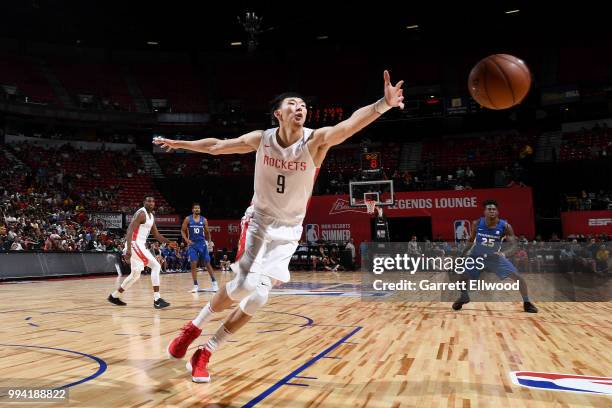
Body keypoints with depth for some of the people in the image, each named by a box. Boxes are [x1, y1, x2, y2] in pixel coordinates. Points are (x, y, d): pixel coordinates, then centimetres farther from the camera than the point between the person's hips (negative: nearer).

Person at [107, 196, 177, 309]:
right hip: (135, 244, -10)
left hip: (140, 245, 10)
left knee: (135, 274, 14)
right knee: (156, 266, -15)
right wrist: (128, 249, -33)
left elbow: (156, 235, 22)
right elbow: (130, 231, -23)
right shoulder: (141, 213, -14)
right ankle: (157, 299, -14)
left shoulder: (151, 216, 17)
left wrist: (169, 242, 9)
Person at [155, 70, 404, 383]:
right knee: (245, 285, -18)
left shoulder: (316, 140, -16)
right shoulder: (261, 139, -10)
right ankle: (193, 327, 9)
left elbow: (351, 123, -36)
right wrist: (180, 144, 16)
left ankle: (205, 351, 12)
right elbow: (218, 145, 7)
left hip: (288, 230, 1)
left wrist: (384, 103, -54)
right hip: (259, 221, 0)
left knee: (258, 296, -6)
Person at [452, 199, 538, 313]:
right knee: (463, 276, -8)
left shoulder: (505, 226, -22)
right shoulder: (477, 224, -16)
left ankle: (526, 302, 8)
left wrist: (504, 253, -45)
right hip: (477, 256, 1)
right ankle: (463, 298, 23)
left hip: (495, 256, -1)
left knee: (517, 276, -11)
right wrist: (463, 253, -2)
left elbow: (514, 244, -26)